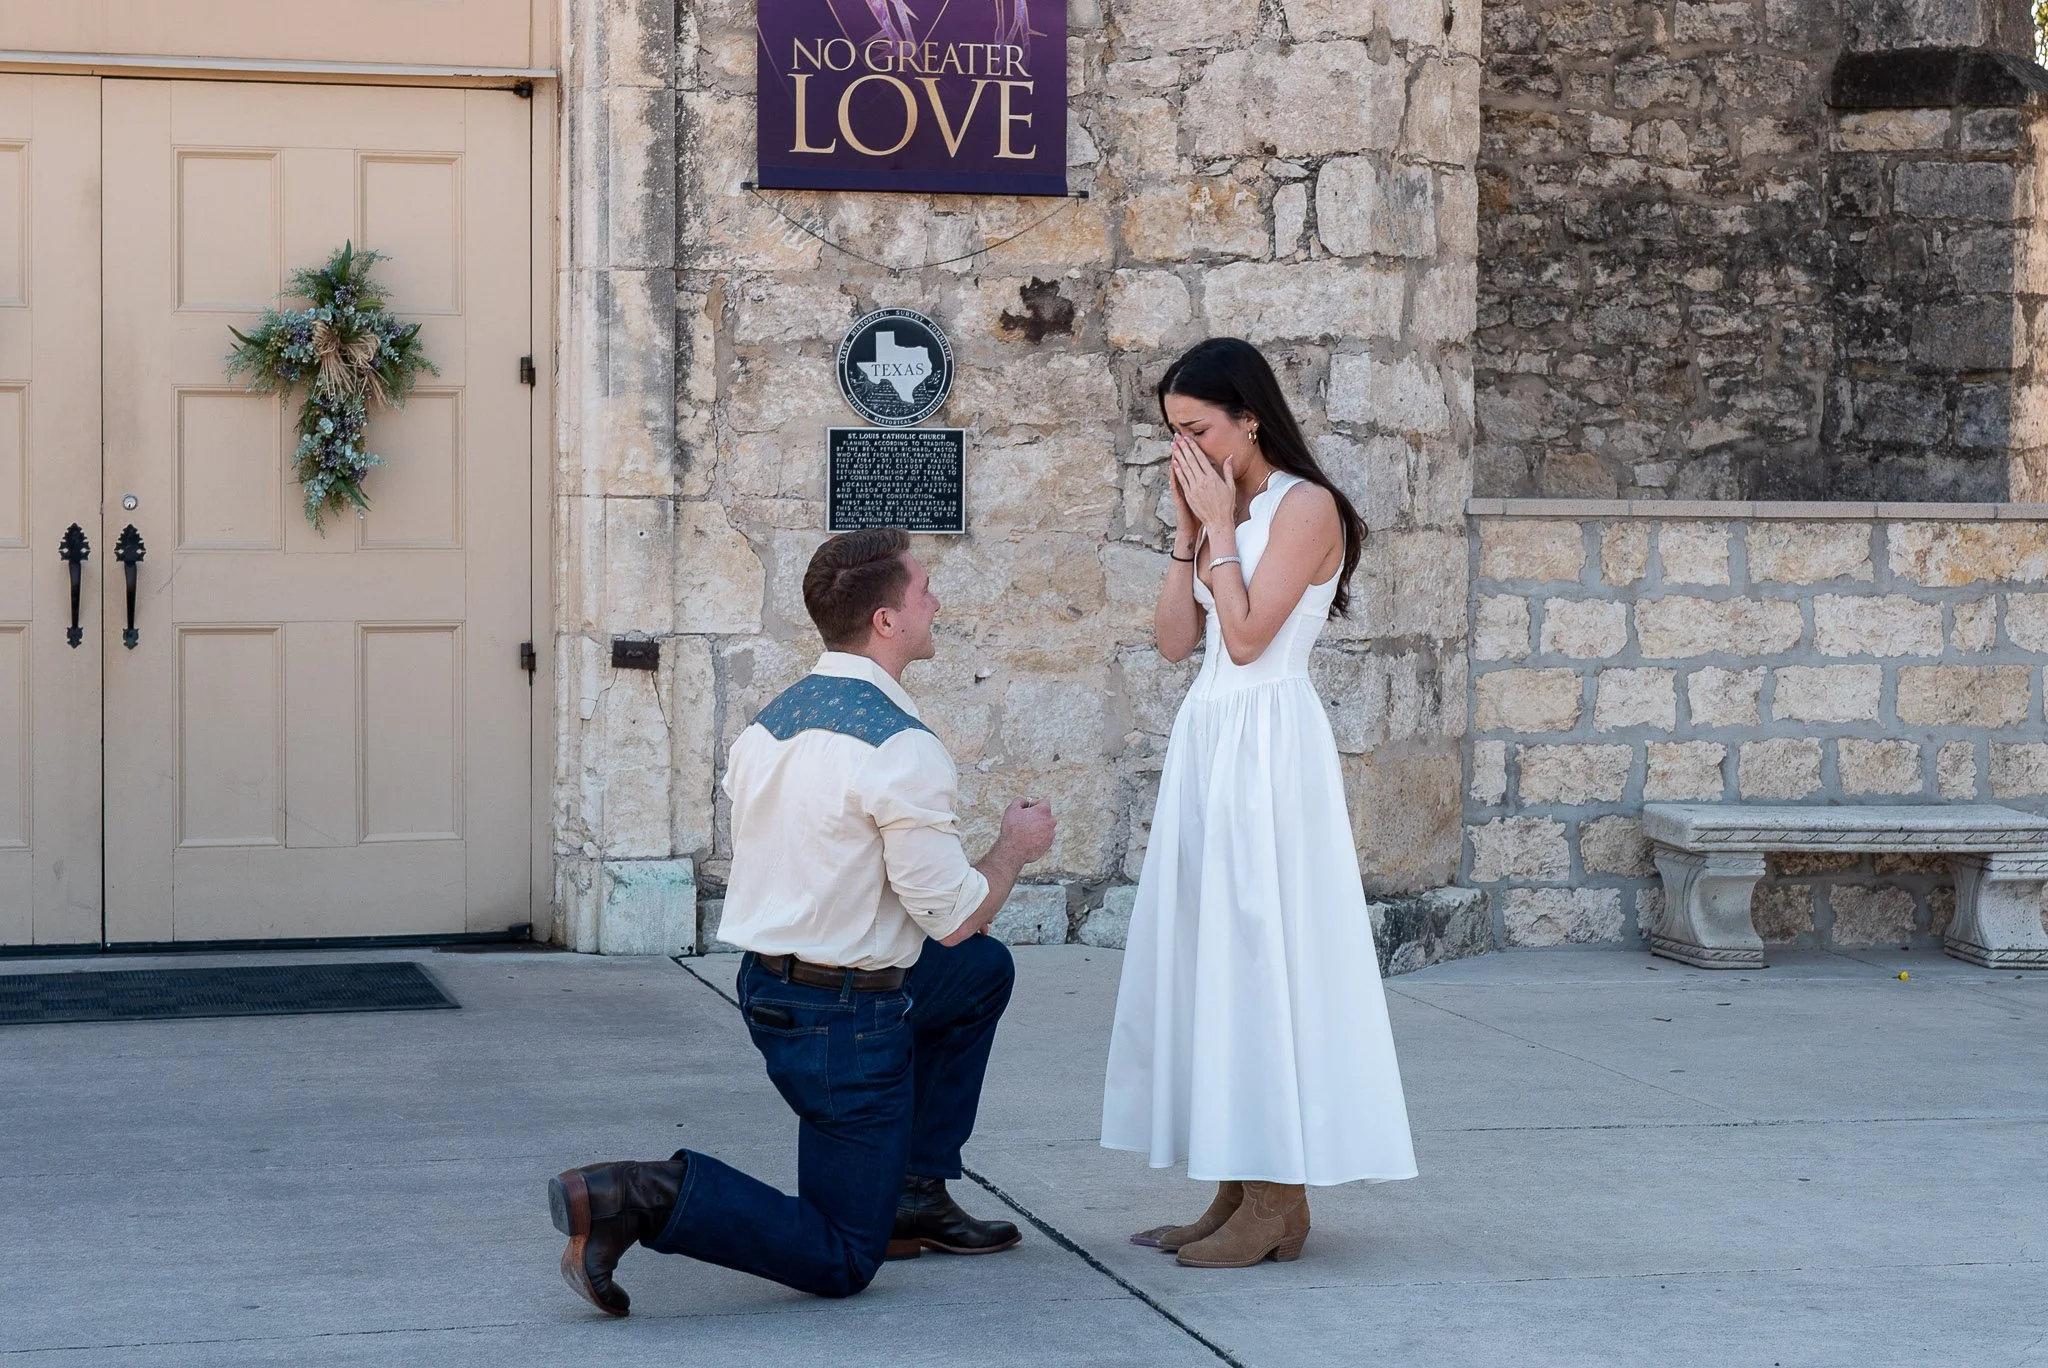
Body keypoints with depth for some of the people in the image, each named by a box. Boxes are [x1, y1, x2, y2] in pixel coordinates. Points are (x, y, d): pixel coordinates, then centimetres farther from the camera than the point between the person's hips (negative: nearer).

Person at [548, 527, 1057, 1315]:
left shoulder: (768, 725, 5)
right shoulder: (902, 748, -21)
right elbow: (953, 916, -17)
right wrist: (1017, 847, 2)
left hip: (764, 983, 8)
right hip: (848, 1017, -8)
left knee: (984, 970, 28)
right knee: (840, 1263, 4)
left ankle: (913, 1192, 27)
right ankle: (641, 1198, -15)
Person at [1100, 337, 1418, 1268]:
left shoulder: (1305, 508, -9)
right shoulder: (1221, 508, 15)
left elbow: (1246, 635, -17)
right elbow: (1175, 639, 10)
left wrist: (1221, 526, -10)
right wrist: (1188, 531, 4)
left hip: (1267, 746, -9)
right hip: (1205, 739, 9)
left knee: (1261, 955, -7)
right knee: (1206, 956, 7)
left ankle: (1280, 1203, -2)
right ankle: (1238, 1192, 12)